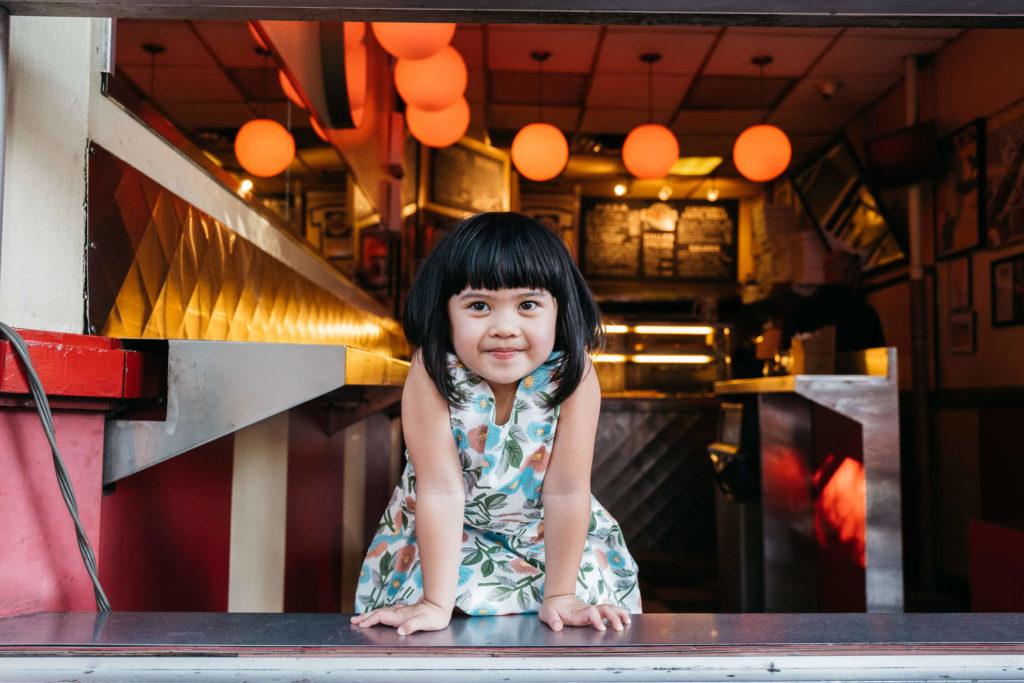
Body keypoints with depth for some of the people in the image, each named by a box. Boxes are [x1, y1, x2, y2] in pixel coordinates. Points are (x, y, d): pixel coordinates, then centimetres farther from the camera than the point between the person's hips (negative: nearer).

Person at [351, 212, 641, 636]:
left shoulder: (571, 374, -26)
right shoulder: (431, 373, -28)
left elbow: (565, 490, -23)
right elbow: (441, 489, -28)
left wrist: (559, 596, -20)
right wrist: (436, 603, -27)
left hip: (546, 535, 1)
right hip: (448, 538, -1)